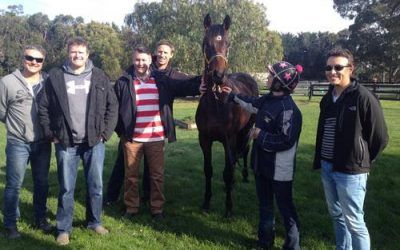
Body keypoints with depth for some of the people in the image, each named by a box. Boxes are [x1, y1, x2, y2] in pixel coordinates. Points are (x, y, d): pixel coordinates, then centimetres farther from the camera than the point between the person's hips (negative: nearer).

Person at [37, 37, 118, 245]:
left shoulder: (99, 77, 4)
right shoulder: (55, 76, 1)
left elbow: (112, 106, 5)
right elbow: (44, 108, 3)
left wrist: (105, 132, -1)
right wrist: (51, 134, -2)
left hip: (94, 142, 1)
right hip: (66, 143, -1)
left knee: (96, 186, 10)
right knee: (66, 188, 6)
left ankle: (95, 222, 28)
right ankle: (63, 229, 20)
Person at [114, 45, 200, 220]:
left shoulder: (161, 80, 4)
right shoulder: (123, 82, 1)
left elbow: (184, 87, 3)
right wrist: (120, 130, -2)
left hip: (156, 138, 1)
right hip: (131, 138, -1)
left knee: (157, 175, 8)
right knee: (131, 175, 10)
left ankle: (157, 208, 22)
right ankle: (131, 207, 26)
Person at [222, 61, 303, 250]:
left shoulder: (288, 109, -24)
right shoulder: (268, 99, 3)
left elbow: (286, 141, -28)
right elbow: (253, 104, 25)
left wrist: (260, 135, -20)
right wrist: (233, 95, 32)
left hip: (279, 170, -9)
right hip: (262, 164, 9)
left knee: (285, 207, 7)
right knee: (264, 205, 21)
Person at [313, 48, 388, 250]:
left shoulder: (363, 97, -15)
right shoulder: (327, 98, 7)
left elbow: (380, 137, -10)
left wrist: (362, 161, -1)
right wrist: (320, 161, 11)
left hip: (350, 171, -7)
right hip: (327, 167, 8)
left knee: (354, 222, 3)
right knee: (336, 215, 20)